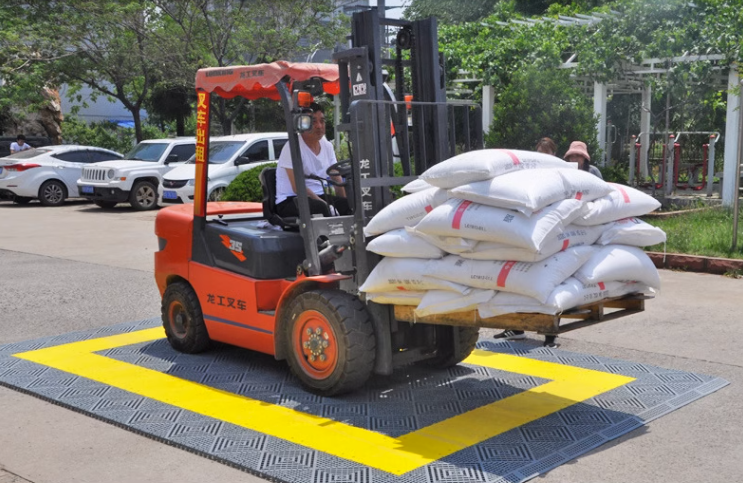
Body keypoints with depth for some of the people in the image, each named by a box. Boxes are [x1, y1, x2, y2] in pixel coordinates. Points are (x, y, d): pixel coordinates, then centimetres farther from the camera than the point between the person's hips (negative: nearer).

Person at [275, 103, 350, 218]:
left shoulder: (327, 146, 11)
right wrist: (324, 203, -26)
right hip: (290, 201, -6)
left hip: (319, 196, 7)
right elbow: (297, 187, -20)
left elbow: (337, 179, 13)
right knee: (321, 207, -36)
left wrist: (343, 203, -5)